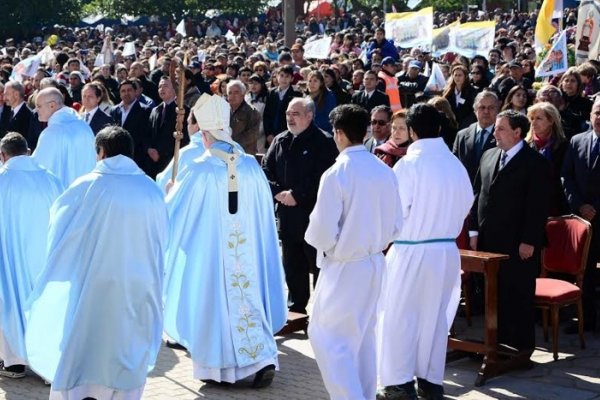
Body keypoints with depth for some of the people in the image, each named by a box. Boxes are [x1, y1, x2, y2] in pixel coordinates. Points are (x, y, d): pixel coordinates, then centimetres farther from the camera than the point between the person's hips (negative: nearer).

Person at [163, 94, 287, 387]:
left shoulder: (199, 170, -12)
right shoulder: (251, 165, -2)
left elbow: (173, 210, -1)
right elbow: (264, 210, 8)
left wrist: (170, 192, 21)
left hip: (211, 251, -3)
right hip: (247, 250, 3)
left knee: (213, 300, 9)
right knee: (248, 296, 11)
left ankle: (215, 366, 17)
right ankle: (263, 359, -1)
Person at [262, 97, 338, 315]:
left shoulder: (324, 142, -8)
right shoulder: (280, 141, 12)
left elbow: (322, 177, -15)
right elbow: (266, 169, 10)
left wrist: (297, 195, -15)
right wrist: (278, 192, -7)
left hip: (314, 215, -6)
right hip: (287, 215, 6)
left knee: (318, 265, -1)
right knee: (293, 266, 14)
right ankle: (297, 309, 25)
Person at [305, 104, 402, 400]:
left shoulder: (336, 174, -18)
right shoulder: (385, 172, -1)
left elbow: (322, 233, -18)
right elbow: (395, 225, 6)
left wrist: (313, 237, 3)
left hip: (344, 267, -7)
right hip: (375, 263, 7)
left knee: (327, 336, 2)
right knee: (363, 336, 19)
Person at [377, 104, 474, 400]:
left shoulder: (408, 165, -16)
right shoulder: (456, 165, 0)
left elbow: (395, 212, -14)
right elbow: (466, 206, 5)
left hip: (412, 251, -5)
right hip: (446, 251, 5)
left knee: (400, 316, 7)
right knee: (435, 316, 15)